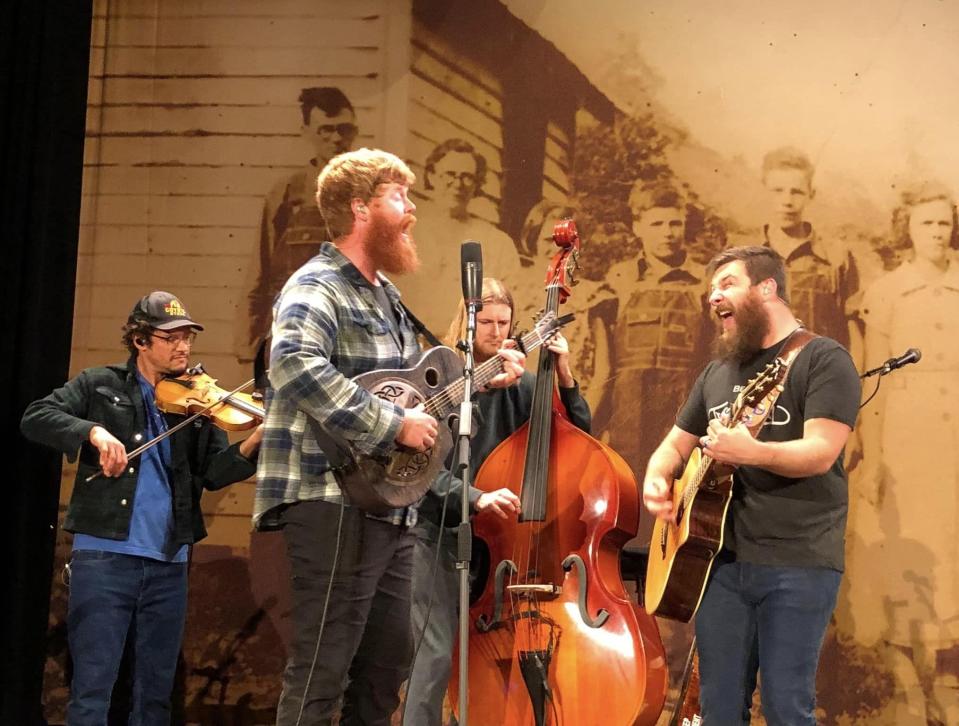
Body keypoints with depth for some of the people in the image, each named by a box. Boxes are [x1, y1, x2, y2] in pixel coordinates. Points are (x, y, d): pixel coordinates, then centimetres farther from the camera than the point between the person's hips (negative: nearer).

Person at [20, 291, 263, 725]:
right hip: (104, 555, -3)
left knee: (157, 690, 11)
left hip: (169, 562, 4)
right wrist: (94, 431, -22)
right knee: (92, 687, -4)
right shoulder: (100, 386, 5)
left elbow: (214, 472, 2)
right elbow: (35, 418, -5)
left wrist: (257, 438, -17)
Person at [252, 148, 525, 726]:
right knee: (322, 671, -6)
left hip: (390, 502, 10)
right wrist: (393, 424, -28)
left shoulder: (385, 295, 19)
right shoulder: (318, 287, -12)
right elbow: (295, 366, -32)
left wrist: (483, 379, 16)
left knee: (388, 662, 16)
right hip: (336, 500, -10)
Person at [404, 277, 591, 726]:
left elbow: (578, 436, 6)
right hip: (440, 534, -4)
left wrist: (565, 378, -7)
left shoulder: (520, 385, 6)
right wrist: (476, 497, -32)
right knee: (437, 655, -10)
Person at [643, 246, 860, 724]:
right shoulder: (716, 372, 17)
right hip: (721, 558, 6)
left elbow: (822, 452, -17)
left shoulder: (823, 359, -5)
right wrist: (656, 480, 1)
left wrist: (749, 453, -35)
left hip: (798, 565, -6)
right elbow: (675, 444, 24)